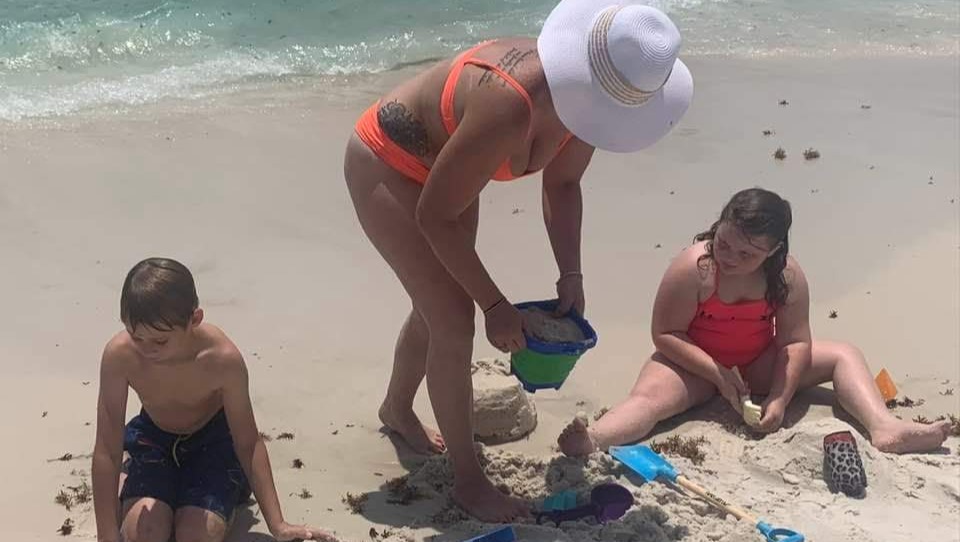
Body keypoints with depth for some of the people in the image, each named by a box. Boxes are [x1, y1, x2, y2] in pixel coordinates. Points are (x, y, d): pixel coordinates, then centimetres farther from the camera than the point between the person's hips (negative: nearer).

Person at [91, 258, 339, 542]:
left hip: (214, 437, -1)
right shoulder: (119, 355, -31)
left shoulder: (222, 357, -32)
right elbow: (107, 452, -24)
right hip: (154, 438, 1)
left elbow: (248, 442, -19)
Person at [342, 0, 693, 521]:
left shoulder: (580, 94, -17)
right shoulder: (510, 104, -41)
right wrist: (495, 305, -25)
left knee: (438, 304, 21)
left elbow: (562, 184, 2)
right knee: (454, 320, -10)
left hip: (441, 166, 8)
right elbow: (435, 215, -31)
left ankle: (397, 409, 49)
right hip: (388, 167, -8)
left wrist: (571, 275, -5)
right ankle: (469, 481, 6)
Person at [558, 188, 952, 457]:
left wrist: (778, 399, -26)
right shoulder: (692, 268, -25)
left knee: (844, 355, -7)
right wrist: (716, 372, -29)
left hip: (757, 364, 4)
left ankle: (885, 428, -28)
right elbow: (665, 334, -21)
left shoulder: (788, 275, -15)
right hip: (695, 364, -4)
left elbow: (795, 342, -12)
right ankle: (594, 442, -63)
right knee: (649, 396, -35)